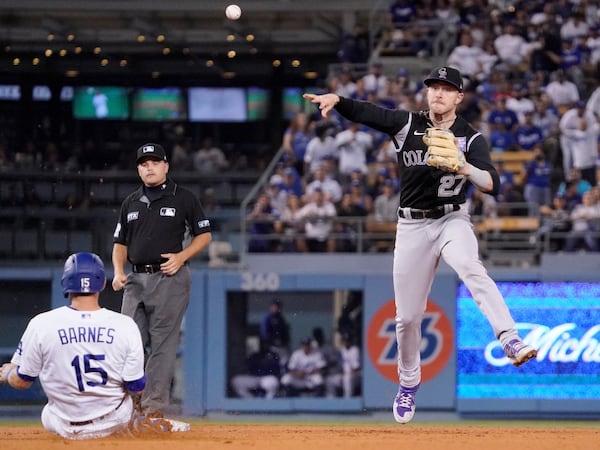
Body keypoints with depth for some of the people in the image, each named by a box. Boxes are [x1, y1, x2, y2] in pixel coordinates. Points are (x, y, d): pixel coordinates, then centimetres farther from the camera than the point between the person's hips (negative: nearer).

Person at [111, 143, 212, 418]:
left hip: (169, 279, -4)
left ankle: (154, 406, -4)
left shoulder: (184, 198, 3)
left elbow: (204, 235, 5)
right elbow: (120, 243, 19)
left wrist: (181, 256, -10)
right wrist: (118, 272, 2)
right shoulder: (131, 203, 15)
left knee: (162, 343, -6)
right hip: (135, 279, 4)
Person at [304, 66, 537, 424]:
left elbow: (493, 185, -16)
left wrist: (465, 168, -35)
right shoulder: (408, 124, 1)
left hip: (452, 220, -2)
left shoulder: (471, 138, -4)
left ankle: (511, 342, -48)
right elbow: (364, 112, -10)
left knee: (471, 268, -35)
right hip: (412, 226, 2)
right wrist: (336, 99, -30)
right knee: (408, 315, 6)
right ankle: (408, 384, 29)